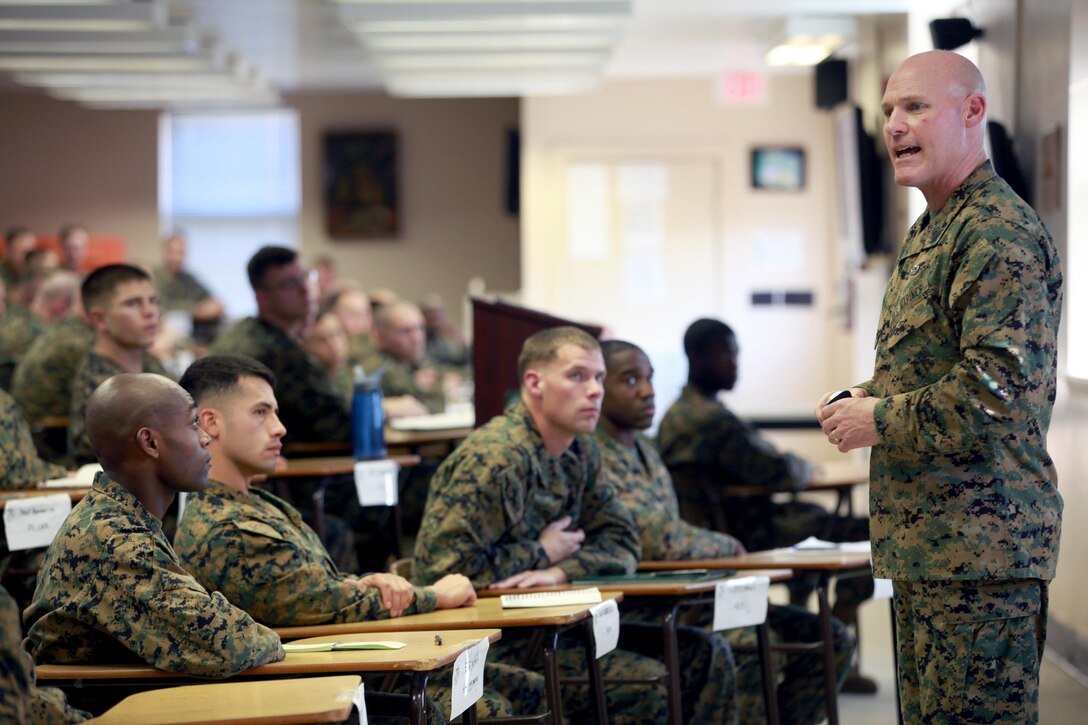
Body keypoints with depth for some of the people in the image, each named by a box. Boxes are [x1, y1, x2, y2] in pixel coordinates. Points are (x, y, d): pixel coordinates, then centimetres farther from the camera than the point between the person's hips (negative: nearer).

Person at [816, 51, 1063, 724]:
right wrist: (862, 400, 9)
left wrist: (879, 421, -14)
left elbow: (999, 386, -25)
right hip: (927, 543, 11)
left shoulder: (1000, 234, -15)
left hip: (982, 545, -11)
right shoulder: (931, 233, 19)